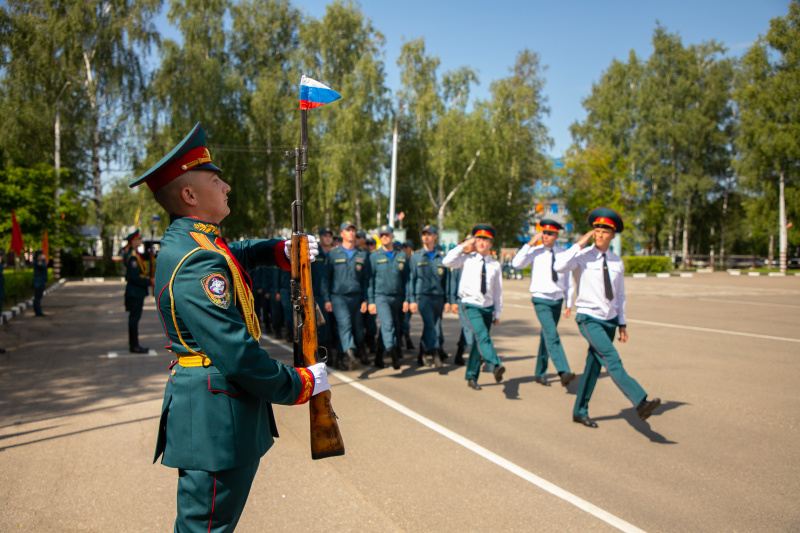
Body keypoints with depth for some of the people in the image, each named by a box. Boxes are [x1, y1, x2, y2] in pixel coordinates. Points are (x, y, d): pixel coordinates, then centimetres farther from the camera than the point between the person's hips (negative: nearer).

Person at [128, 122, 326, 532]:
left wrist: (281, 251, 15)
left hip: (219, 412, 10)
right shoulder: (195, 262, -24)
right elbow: (237, 354, -29)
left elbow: (235, 253, 33)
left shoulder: (188, 239, 9)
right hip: (214, 420, -10)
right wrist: (300, 385, -15)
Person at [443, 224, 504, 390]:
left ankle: (471, 377, 19)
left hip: (488, 307, 4)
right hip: (472, 306, -4)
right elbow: (447, 261, -17)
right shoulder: (467, 259, -1)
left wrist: (497, 313, 11)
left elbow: (498, 290, 12)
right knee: (482, 336, -25)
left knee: (478, 342, 8)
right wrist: (464, 245, -12)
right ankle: (495, 366, -39)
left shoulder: (495, 265, 6)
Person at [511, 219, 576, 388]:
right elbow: (516, 264, -21)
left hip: (557, 301, 4)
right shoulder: (535, 252, -5)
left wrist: (569, 303, 11)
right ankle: (564, 372, -27)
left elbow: (568, 280, 12)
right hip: (541, 301, -4)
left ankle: (540, 374, 24)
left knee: (546, 336, 13)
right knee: (552, 335, -20)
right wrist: (530, 243, -21)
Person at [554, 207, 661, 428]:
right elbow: (559, 267, -29)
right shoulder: (583, 256, -8)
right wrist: (579, 244, -22)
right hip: (589, 319, -5)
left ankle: (580, 412, 22)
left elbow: (620, 295, 17)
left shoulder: (617, 262, 8)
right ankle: (641, 403, -29)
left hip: (610, 320, 6)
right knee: (612, 360, -21)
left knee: (594, 365, 11)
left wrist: (622, 323, 15)